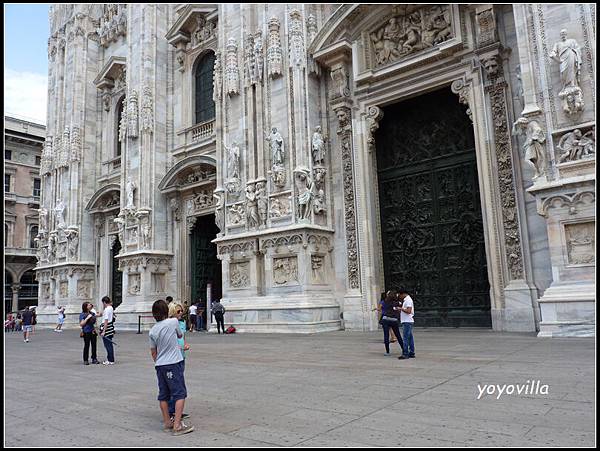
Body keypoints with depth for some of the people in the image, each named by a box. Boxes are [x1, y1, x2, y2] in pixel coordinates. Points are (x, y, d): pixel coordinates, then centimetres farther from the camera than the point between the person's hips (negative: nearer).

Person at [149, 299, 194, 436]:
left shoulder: (152, 331, 4)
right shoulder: (173, 322, -8)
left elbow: (153, 352, 12)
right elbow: (180, 335, 11)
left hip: (159, 365, 5)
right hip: (174, 363, -5)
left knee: (163, 395, 12)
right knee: (180, 394, -1)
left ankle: (167, 423, 21)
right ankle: (177, 425, -5)